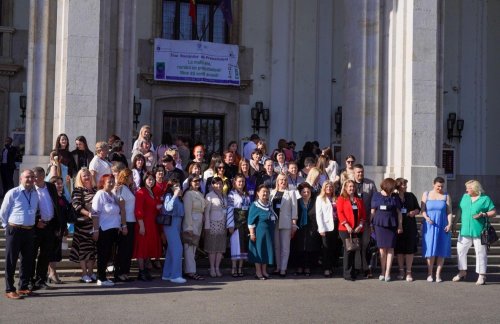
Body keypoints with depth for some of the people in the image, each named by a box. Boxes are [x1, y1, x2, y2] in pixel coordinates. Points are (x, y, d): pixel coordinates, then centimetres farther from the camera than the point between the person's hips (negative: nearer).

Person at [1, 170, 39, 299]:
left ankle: (23, 287, 24)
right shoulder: (12, 193, -8)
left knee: (28, 260, 12)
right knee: (11, 261, 1)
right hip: (14, 231, -6)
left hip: (30, 231, 6)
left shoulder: (35, 194, 8)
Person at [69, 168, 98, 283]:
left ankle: (90, 272, 17)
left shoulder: (95, 189, 15)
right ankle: (84, 274, 3)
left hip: (95, 222, 5)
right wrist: (88, 213, -24)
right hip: (83, 223, -5)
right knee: (83, 247, -3)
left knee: (93, 248, 8)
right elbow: (76, 205, -13)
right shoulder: (78, 190, -2)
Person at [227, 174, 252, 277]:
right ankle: (234, 269, 0)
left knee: (244, 245, 5)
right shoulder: (232, 194, -3)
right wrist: (230, 225, -14)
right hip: (236, 223, -5)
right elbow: (229, 209, -9)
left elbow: (250, 208, 15)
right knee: (236, 244, -5)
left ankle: (240, 268, 10)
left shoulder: (247, 194, 14)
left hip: (246, 223, 5)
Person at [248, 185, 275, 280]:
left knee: (267, 250, 9)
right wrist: (252, 233, -15)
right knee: (258, 250, -1)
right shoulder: (255, 205, -7)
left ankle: (264, 271, 18)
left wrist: (272, 231, 14)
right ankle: (258, 272, 6)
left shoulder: (269, 205, 12)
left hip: (269, 232, 6)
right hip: (259, 231, -6)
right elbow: (251, 221, -10)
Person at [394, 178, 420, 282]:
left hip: (410, 226, 1)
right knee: (399, 249, 5)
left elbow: (418, 209, 13)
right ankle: (401, 271, 17)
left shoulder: (411, 196, 7)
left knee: (410, 249, 0)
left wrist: (414, 212, -7)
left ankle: (408, 272, 8)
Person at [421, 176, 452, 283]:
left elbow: (449, 212, 1)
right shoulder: (426, 194, 6)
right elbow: (422, 210, 3)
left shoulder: (446, 196, 6)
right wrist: (426, 217, -16)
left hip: (442, 227, 1)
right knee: (430, 250, -2)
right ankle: (429, 274, 8)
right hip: (429, 226, -1)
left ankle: (438, 274, 9)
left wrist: (449, 224, -12)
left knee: (442, 250, 1)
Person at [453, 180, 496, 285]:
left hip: (479, 232, -5)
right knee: (461, 250, 8)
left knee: (481, 253, 0)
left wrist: (483, 214, -18)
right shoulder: (465, 197, 11)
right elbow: (460, 210, 17)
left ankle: (481, 276, 9)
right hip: (465, 230, 5)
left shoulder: (485, 199, -3)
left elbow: (494, 212, -2)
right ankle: (462, 272, 23)